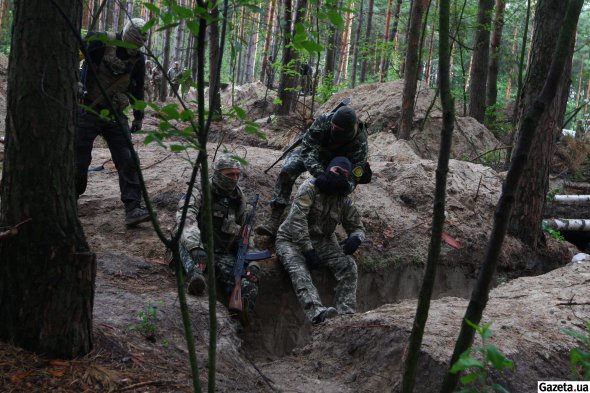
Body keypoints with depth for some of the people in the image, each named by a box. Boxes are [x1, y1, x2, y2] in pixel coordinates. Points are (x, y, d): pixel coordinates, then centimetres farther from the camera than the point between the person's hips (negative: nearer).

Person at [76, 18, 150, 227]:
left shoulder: (138, 58, 6)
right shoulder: (100, 42, -11)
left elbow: (138, 88, 18)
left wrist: (138, 116, 21)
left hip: (116, 115, 4)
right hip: (88, 110, -4)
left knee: (127, 161, -8)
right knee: (80, 159, 2)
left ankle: (133, 209, -12)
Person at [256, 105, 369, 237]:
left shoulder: (360, 144, -36)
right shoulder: (324, 121, -36)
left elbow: (352, 179, -35)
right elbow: (308, 148, -35)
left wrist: (340, 184, -60)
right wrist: (319, 173, -51)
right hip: (314, 152, 0)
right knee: (288, 169, -25)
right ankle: (274, 218, -29)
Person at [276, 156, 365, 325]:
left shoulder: (345, 201, 6)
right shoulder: (310, 187, -11)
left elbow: (357, 227, 14)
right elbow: (297, 220, -20)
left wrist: (356, 238, -13)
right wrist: (308, 251, -25)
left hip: (322, 241, 5)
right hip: (291, 239, -5)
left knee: (348, 265, -19)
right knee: (298, 268, -34)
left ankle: (346, 313, -27)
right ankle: (316, 312, -53)